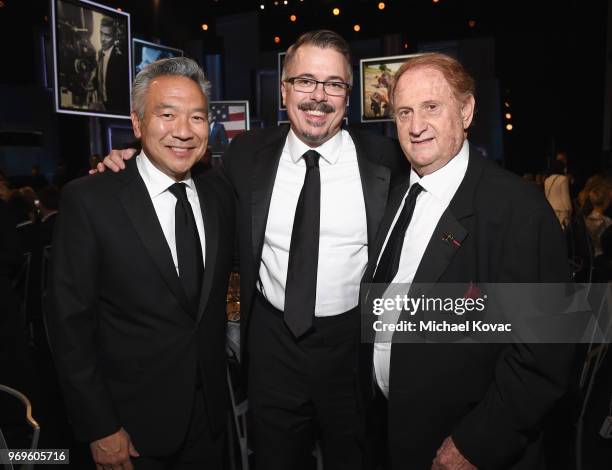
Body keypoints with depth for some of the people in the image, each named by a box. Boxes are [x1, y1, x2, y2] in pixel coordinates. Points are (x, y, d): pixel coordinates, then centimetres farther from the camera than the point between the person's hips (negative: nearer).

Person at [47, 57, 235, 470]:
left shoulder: (220, 194, -1)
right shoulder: (88, 200, -16)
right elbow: (70, 324, -13)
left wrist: (217, 373, 8)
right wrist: (99, 428, -12)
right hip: (134, 424, -4)